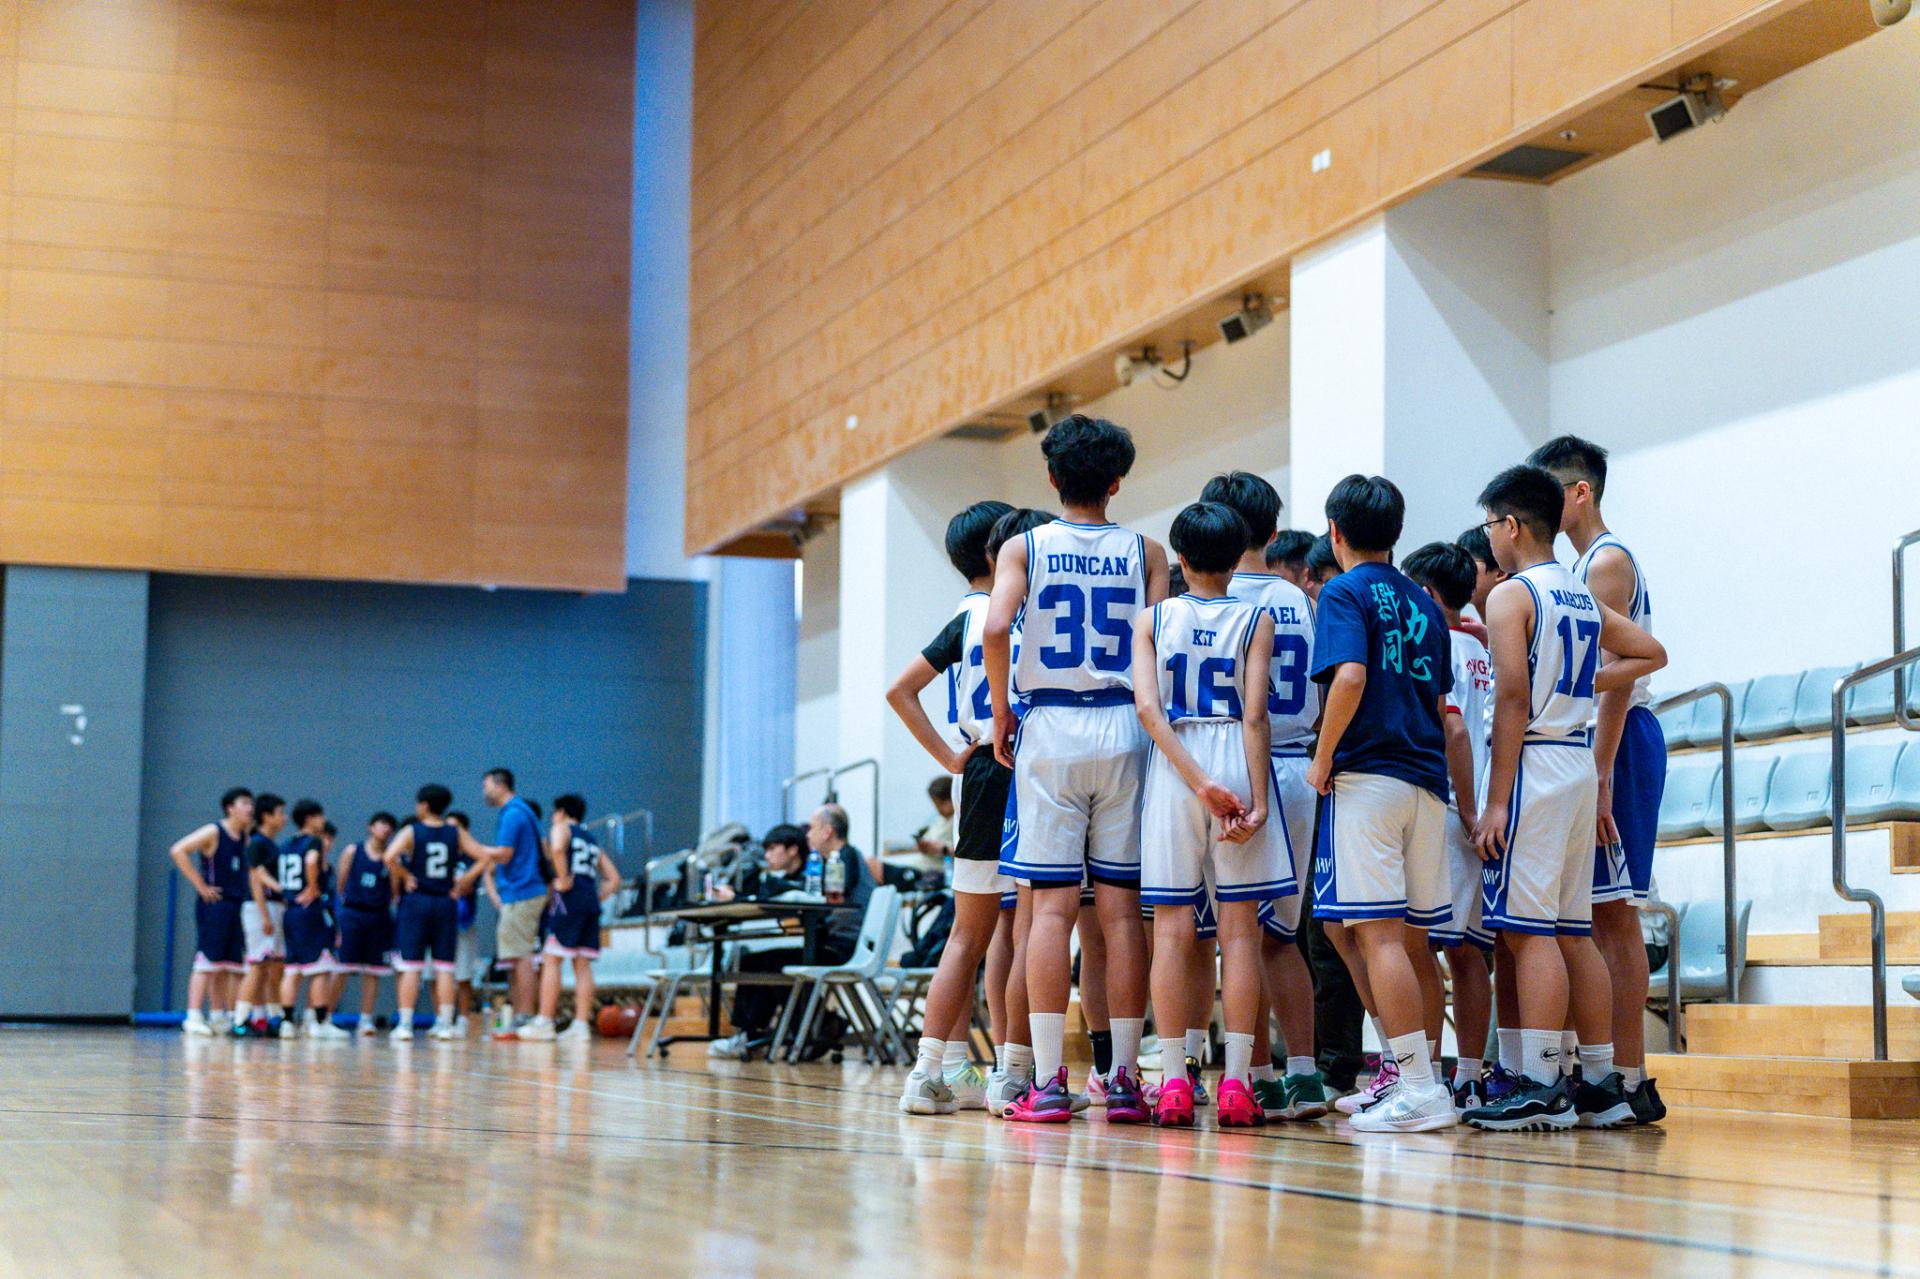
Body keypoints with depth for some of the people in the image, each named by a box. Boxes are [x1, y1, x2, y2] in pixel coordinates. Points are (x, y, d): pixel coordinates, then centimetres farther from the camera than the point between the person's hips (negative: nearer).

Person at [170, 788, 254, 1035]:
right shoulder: (213, 832, -8)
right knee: (207, 961, -10)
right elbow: (178, 850, -17)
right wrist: (200, 885, -16)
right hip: (213, 904, -8)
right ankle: (194, 1017, -10)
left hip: (235, 906, 8)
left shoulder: (245, 837, 13)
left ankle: (218, 1018, 15)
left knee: (226, 966, 9)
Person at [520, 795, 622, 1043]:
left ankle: (544, 1022, -6)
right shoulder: (591, 840, 26)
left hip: (569, 900, -6)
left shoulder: (560, 828, 6)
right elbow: (614, 879, 20)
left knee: (552, 960, -3)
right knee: (583, 965, 5)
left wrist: (563, 879, -14)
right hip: (591, 902, 7)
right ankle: (581, 1025, 0)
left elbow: (557, 848, -21)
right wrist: (597, 898, 15)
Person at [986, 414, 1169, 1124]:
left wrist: (1000, 713, -1)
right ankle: (1125, 1080, 4)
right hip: (1124, 727, 1)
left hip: (1048, 728, -1)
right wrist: (1151, 713, 11)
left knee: (1050, 906, -2)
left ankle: (1047, 1083, -5)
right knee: (1121, 909, 3)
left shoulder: (1023, 547, 4)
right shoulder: (1146, 551, 8)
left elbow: (996, 626, -12)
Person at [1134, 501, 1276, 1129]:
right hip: (1238, 766, -1)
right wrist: (1256, 801, -10)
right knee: (1239, 929, 1)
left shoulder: (1153, 619, 6)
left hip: (1172, 768, 1)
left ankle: (1173, 1084, -2)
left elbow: (1147, 707, -8)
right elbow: (1254, 714, -8)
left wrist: (1199, 781, -12)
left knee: (1172, 928, 2)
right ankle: (1237, 1083, -3)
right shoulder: (1255, 620, 3)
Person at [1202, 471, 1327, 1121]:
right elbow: (1321, 700, 13)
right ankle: (1304, 1072, 8)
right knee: (1280, 933, 13)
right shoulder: (1300, 602, 10)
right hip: (1299, 769, 6)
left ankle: (1263, 1079, 1)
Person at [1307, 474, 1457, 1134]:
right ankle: (1423, 1081, 17)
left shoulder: (1346, 592, -4)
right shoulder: (1422, 603, 18)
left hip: (1367, 776, -7)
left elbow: (1350, 676, -19)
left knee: (1379, 934, -9)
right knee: (1413, 940, 12)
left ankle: (1419, 1087, -14)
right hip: (1425, 782, 8)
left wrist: (1322, 758, -10)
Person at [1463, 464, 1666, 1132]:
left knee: (1528, 931, -8)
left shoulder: (1511, 596, -8)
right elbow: (1651, 654, 25)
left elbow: (1513, 702, -15)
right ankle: (1601, 1084, 12)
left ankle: (1541, 1088, -11)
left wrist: (1496, 802, -15)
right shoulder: (1585, 598, 16)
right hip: (1580, 764, 8)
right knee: (1573, 932, 11)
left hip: (1533, 765, -8)